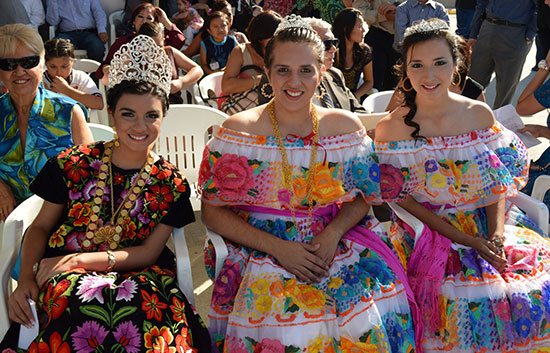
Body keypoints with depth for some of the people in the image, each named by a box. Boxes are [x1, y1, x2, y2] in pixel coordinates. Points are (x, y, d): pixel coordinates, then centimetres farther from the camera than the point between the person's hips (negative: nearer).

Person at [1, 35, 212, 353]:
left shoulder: (171, 184, 2)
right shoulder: (73, 165, 3)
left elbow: (150, 252, -3)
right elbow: (40, 226, 9)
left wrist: (82, 259, -17)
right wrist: (26, 279, -10)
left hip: (135, 275, 1)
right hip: (67, 276, 0)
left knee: (142, 304, -36)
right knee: (86, 303, -36)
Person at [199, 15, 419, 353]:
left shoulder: (346, 127, 2)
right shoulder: (239, 131, -5)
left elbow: (362, 197, 11)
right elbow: (213, 211, -4)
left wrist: (332, 234, -10)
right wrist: (278, 248, -14)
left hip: (332, 245, 3)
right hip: (262, 251, -2)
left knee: (369, 321, -19)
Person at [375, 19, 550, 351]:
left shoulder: (480, 114, 0)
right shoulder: (391, 128, -9)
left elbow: (500, 182, 5)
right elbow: (402, 198, -8)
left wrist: (496, 235, -12)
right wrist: (466, 240, -15)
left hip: (486, 227, 4)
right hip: (427, 233, -4)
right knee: (465, 301, -26)